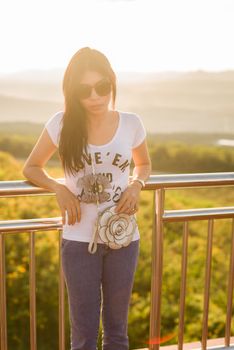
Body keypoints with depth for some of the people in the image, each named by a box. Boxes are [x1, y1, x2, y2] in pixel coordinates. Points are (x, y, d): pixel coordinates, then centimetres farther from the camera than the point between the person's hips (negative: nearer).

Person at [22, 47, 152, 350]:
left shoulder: (131, 123, -4)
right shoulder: (61, 124, -8)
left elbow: (144, 164, 14)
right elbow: (31, 168, 5)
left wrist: (136, 184, -8)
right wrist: (59, 189, -14)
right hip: (78, 241, -1)